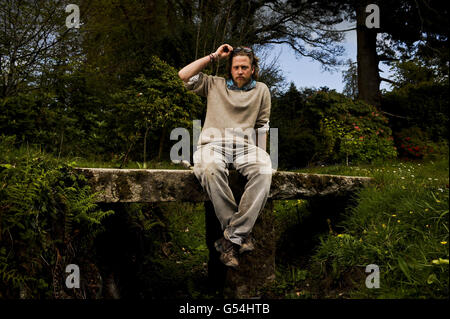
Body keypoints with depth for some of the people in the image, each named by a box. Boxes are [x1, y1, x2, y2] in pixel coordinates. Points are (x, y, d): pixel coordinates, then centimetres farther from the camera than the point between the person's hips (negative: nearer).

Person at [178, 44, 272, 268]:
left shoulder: (261, 90, 22)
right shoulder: (215, 85, 19)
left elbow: (262, 126, 21)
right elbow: (184, 75, 7)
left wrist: (261, 155, 8)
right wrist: (214, 56, 10)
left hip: (245, 145, 1)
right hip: (213, 143, -1)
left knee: (264, 171, -35)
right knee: (210, 169, -39)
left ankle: (232, 238, -34)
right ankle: (242, 233, -31)